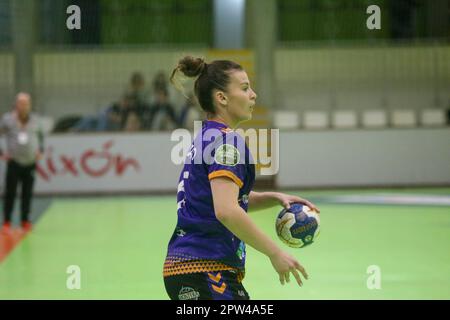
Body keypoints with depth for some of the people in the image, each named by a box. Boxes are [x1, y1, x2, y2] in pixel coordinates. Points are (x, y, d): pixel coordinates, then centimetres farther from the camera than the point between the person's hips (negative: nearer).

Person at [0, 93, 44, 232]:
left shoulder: (34, 119, 7)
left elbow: (40, 135, 24)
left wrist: (40, 150, 10)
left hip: (30, 163, 3)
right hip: (14, 162, -3)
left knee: (27, 193, 6)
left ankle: (25, 221, 17)